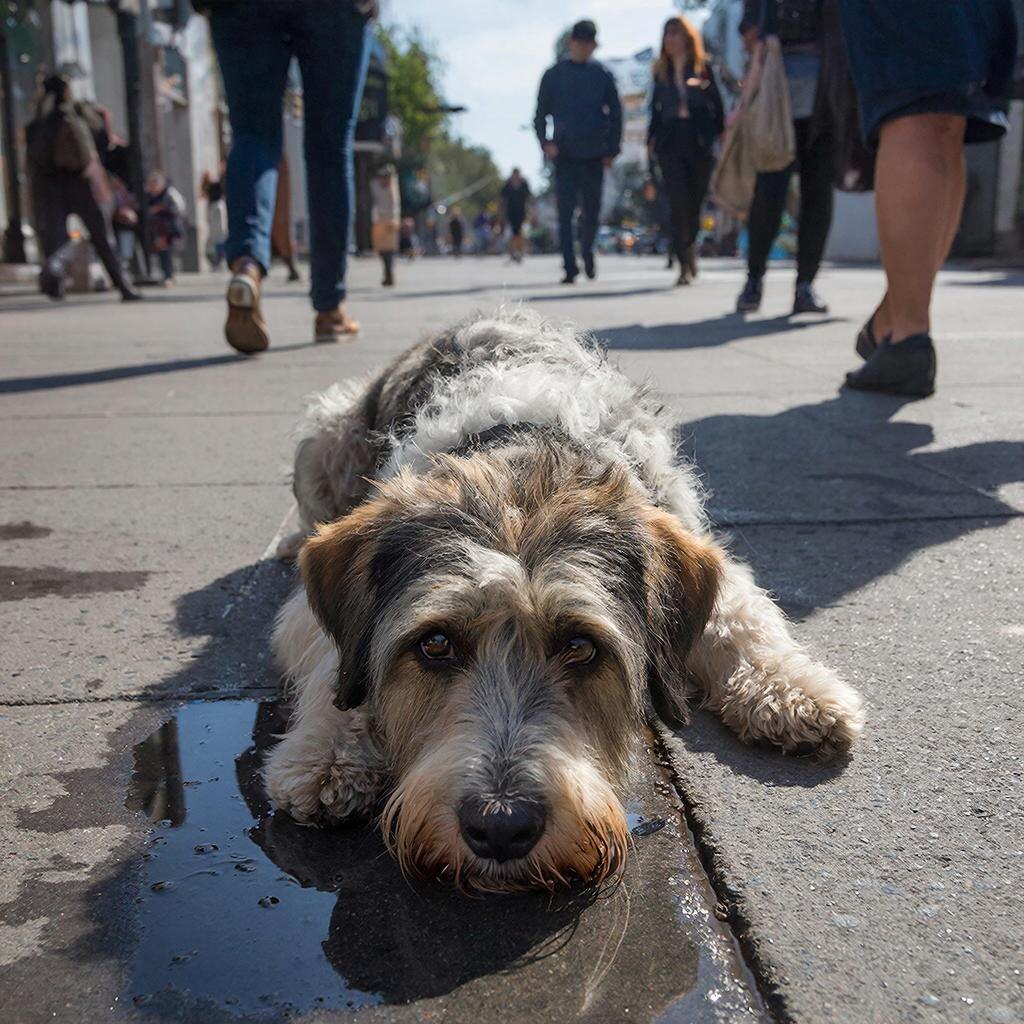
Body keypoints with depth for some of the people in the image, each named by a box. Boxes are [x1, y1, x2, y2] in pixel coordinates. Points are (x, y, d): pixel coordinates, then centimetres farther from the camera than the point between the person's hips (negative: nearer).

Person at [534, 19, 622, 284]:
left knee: (591, 211, 8)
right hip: (564, 155, -1)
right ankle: (570, 267, -10)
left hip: (594, 155, 1)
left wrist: (612, 150, 2)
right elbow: (540, 115, 8)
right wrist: (546, 143, -8)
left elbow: (615, 114, 10)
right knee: (565, 212, -10)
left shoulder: (602, 75, 7)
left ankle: (587, 252, 33)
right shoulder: (554, 74, 6)